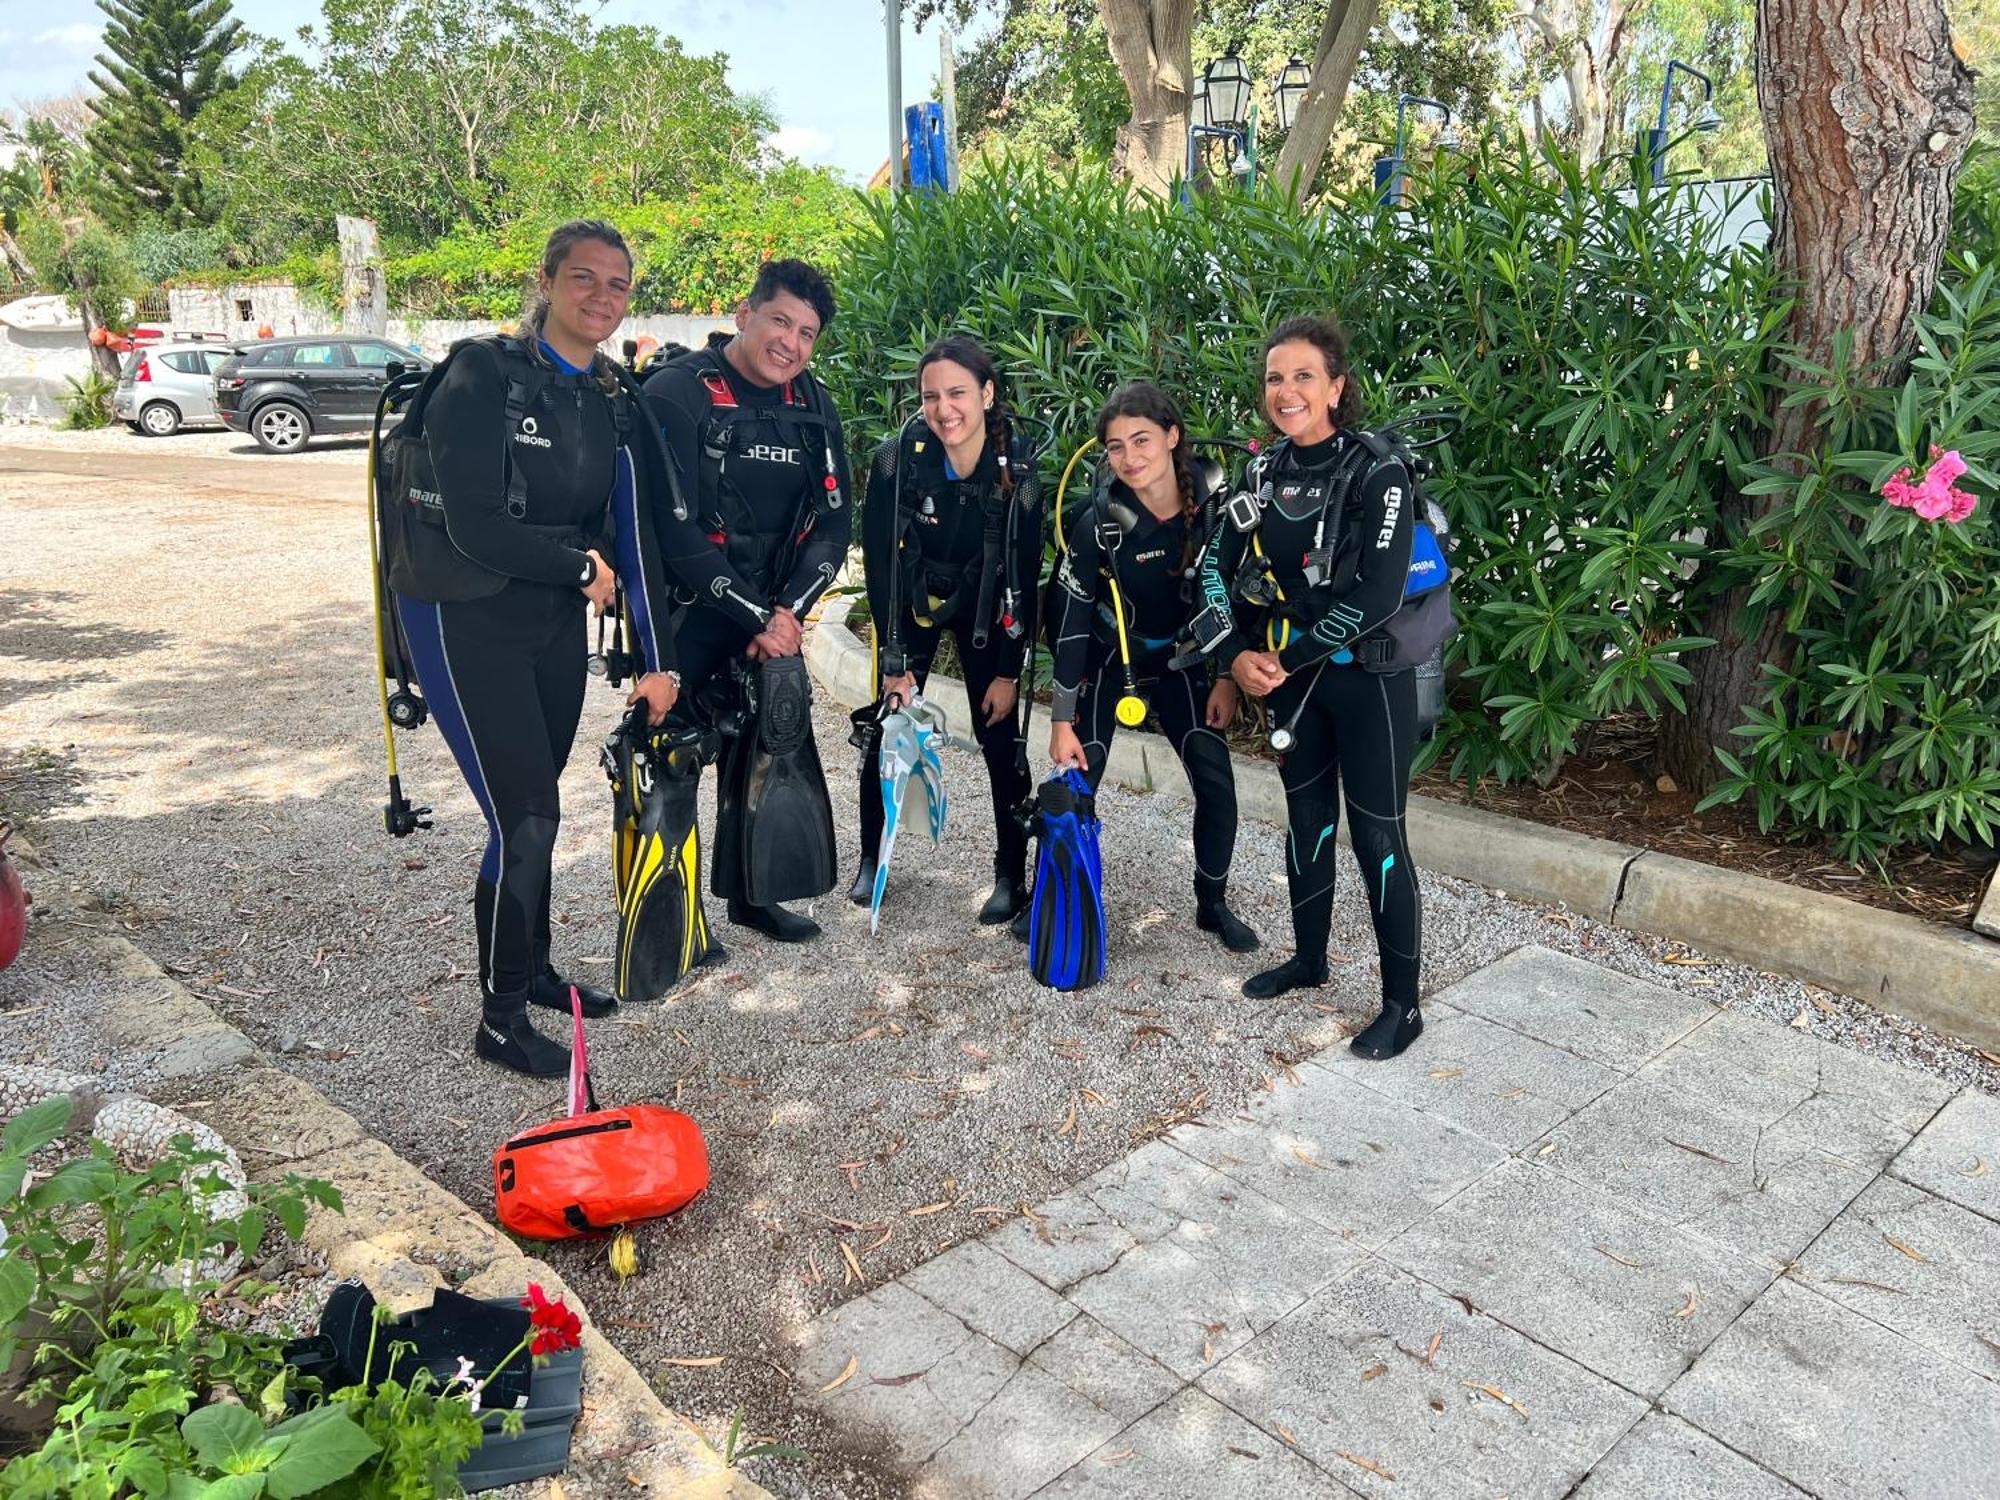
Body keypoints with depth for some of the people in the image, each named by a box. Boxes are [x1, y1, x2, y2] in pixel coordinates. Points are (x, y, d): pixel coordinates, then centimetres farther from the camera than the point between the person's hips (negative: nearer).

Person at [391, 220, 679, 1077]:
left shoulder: (612, 404, 3)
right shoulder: (484, 375, -17)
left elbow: (634, 536, 2)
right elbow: (476, 528, -25)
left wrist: (657, 659, 0)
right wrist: (583, 565, -12)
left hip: (556, 621, 6)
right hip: (466, 621, -6)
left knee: (535, 808, 16)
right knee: (523, 819, -8)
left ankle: (532, 970, 35)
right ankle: (500, 1017, 10)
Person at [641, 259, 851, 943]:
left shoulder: (814, 408, 4)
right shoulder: (676, 393, -14)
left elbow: (834, 523, 3)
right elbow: (674, 527, -20)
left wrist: (787, 611, -11)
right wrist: (757, 616, -20)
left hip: (774, 615, 6)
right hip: (685, 613, -5)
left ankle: (750, 893, 25)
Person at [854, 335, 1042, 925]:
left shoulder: (1018, 469, -22)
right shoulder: (897, 458, -24)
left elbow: (1024, 576, -15)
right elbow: (881, 561, -18)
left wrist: (1009, 671, -14)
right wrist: (895, 661, -20)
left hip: (984, 608, 0)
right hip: (911, 603, 0)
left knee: (1000, 736, -3)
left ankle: (1011, 875, 10)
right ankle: (872, 859, 20)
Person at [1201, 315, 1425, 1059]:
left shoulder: (1377, 472, -15)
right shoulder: (1262, 474, 4)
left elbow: (1377, 596, -21)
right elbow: (1216, 569, 4)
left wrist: (1287, 654, -16)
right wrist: (1238, 656, -11)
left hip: (1367, 678, -6)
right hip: (1291, 680, 6)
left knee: (1376, 835, -1)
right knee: (1307, 818, 17)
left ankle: (1402, 1004, 12)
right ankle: (1308, 959, 36)